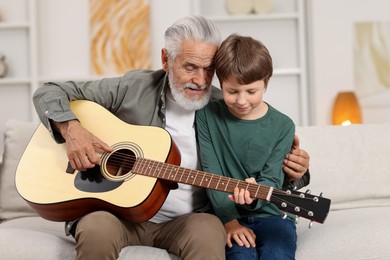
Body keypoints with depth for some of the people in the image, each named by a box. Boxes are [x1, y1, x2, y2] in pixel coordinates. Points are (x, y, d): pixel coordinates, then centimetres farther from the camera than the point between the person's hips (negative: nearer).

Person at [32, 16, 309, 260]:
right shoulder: (133, 88, -1)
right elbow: (49, 92, 4)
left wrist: (292, 172, -13)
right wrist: (71, 128, -16)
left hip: (185, 220, 0)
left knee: (209, 233, -34)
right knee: (97, 230, -33)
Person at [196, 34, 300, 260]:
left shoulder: (282, 127, -2)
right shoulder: (207, 116, 0)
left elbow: (272, 180, -7)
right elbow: (212, 173, -4)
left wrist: (254, 195, -31)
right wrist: (229, 220, -13)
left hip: (271, 214, 1)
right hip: (227, 215, 0)